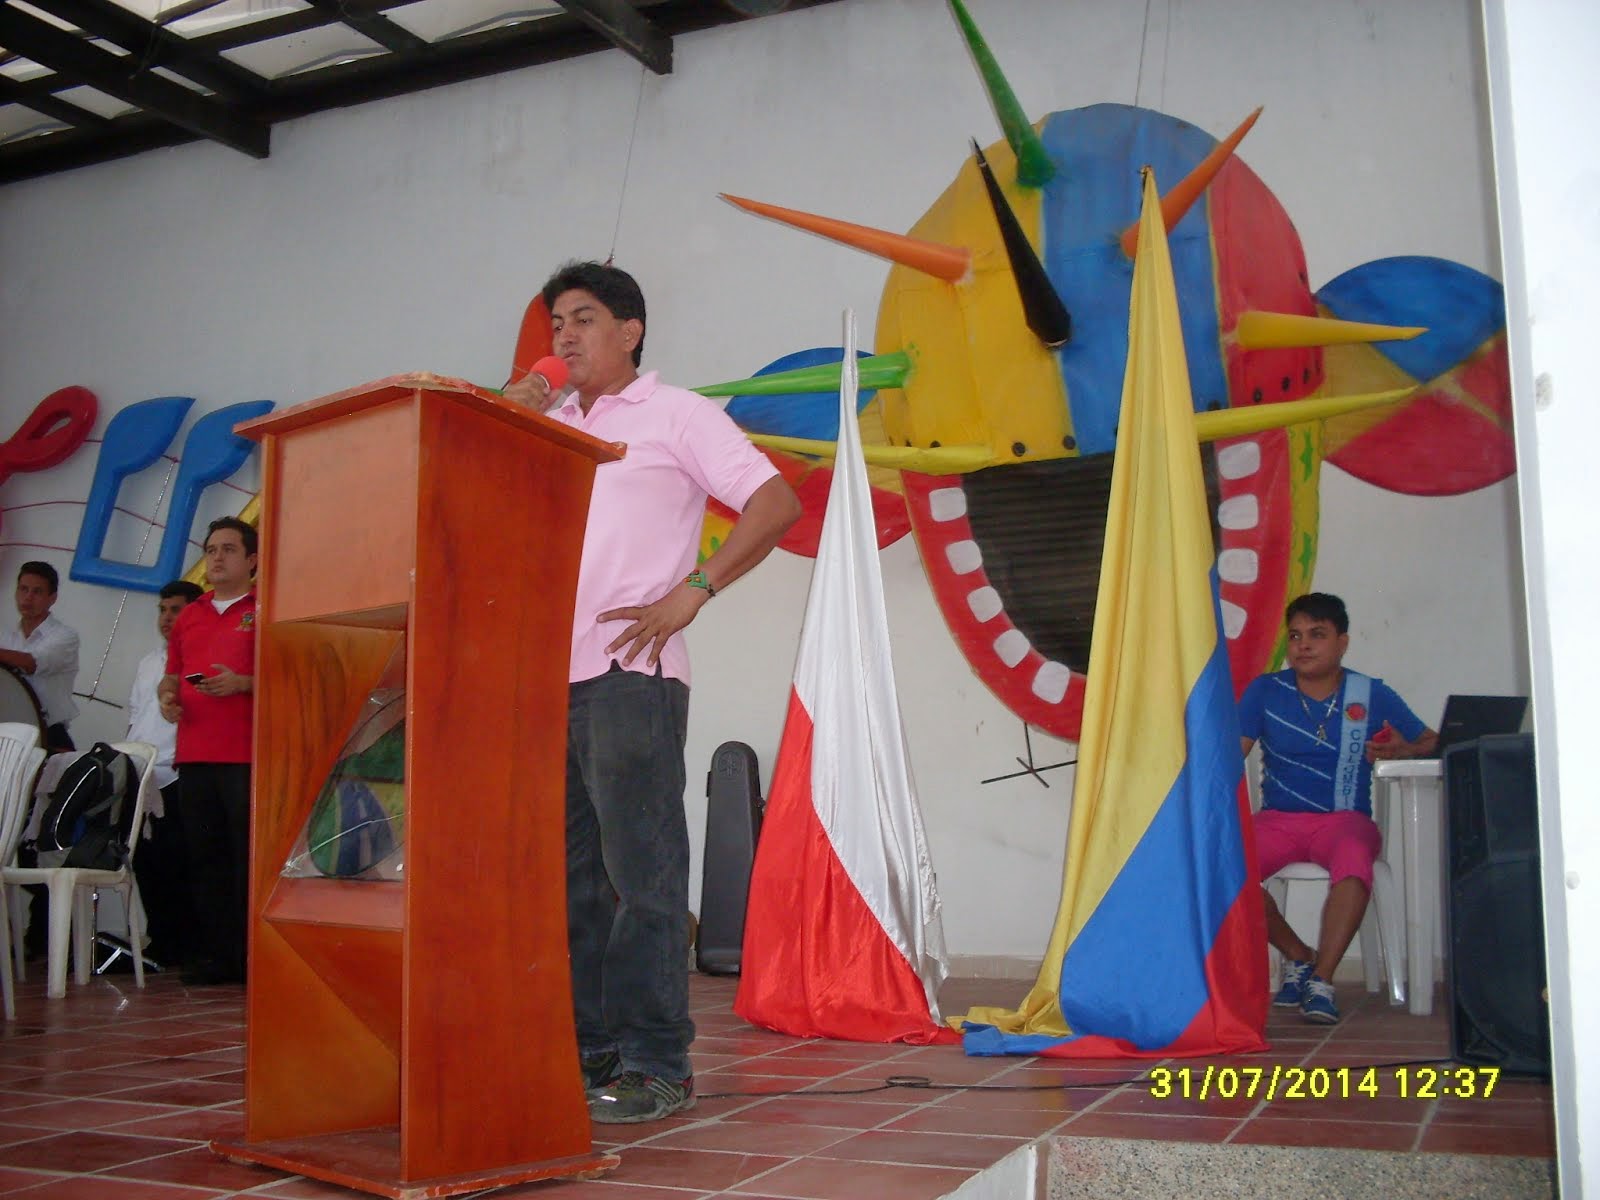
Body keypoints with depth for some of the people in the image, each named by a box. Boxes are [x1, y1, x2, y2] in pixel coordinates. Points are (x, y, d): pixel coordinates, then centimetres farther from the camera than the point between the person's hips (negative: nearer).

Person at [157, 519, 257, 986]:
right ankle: (213, 953, 14)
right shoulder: (188, 617, 19)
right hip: (194, 754, 6)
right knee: (204, 856, 7)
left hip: (247, 755, -6)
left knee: (249, 857, -4)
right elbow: (171, 676, 26)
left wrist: (242, 683, -18)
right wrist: (167, 696, 5)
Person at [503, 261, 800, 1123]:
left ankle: (654, 1065, 1)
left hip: (629, 672, -6)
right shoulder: (548, 425, 21)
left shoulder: (674, 414, 4)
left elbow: (776, 503, -5)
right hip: (544, 674, 7)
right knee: (569, 872, 10)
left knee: (640, 871, -5)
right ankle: (586, 1048, 19)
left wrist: (690, 593, -13)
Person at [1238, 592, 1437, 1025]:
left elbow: (1431, 741, 9)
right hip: (1278, 819, 2)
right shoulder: (1264, 691, 6)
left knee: (1353, 856, -38)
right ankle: (1298, 955, -5)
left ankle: (1321, 980, -29)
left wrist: (1403, 750, -15)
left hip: (1344, 819, -1)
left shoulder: (1372, 695, 5)